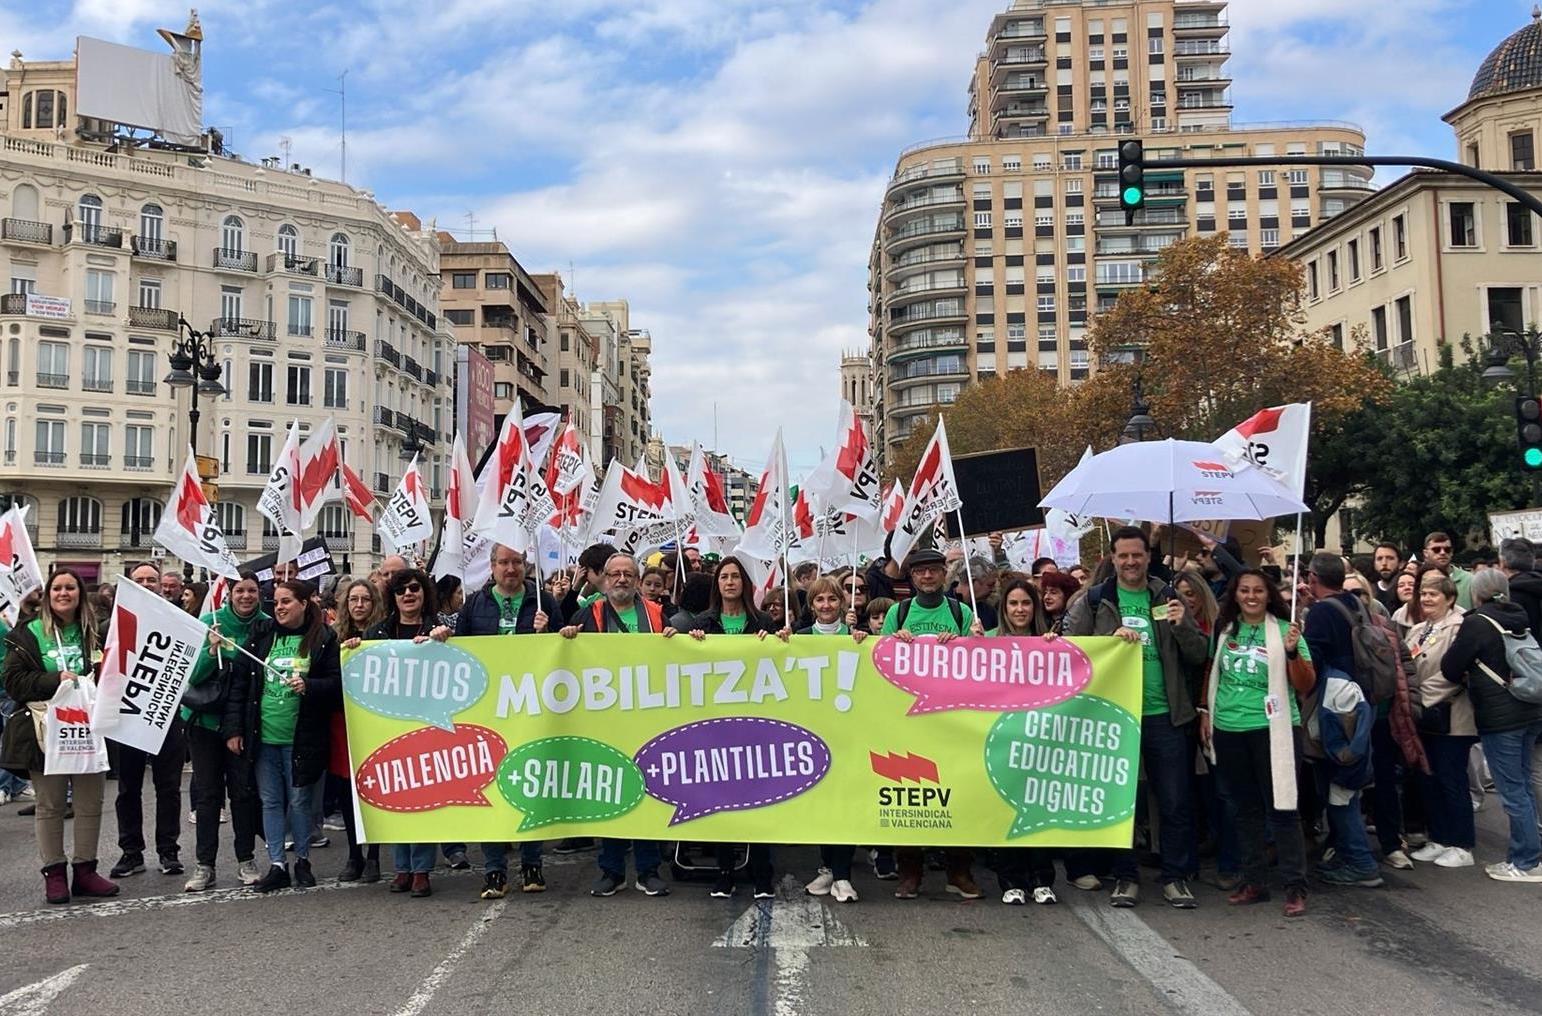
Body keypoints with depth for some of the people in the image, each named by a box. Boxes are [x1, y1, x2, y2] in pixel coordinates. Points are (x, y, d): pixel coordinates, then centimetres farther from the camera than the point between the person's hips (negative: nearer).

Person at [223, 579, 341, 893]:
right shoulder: (260, 634, 4)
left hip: (301, 737, -3)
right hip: (263, 736, 3)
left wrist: (309, 686, -22)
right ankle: (277, 866, 17)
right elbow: (239, 681, 4)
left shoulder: (323, 638, -4)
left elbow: (338, 682, -3)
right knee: (270, 801, 8)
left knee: (299, 801, 6)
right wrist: (233, 728, -1)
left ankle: (303, 860, 23)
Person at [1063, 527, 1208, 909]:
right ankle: (1125, 876, 20)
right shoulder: (1094, 600, 4)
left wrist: (1183, 626, -12)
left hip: (1165, 715, 1)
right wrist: (1111, 638, -16)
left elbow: (1198, 656, 6)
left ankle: (1175, 876, 18)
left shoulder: (1166, 598, 7)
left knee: (1176, 802, 5)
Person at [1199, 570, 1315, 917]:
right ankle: (1254, 881, 22)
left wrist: (1292, 652, -21)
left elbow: (1306, 686, -7)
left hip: (1272, 730, -4)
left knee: (1281, 808, -2)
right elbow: (1211, 674, 19)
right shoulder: (1224, 629, 6)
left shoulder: (1284, 630, -4)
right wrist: (1205, 711, 13)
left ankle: (1295, 887, 5)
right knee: (1244, 810, 12)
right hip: (1229, 731, 4)